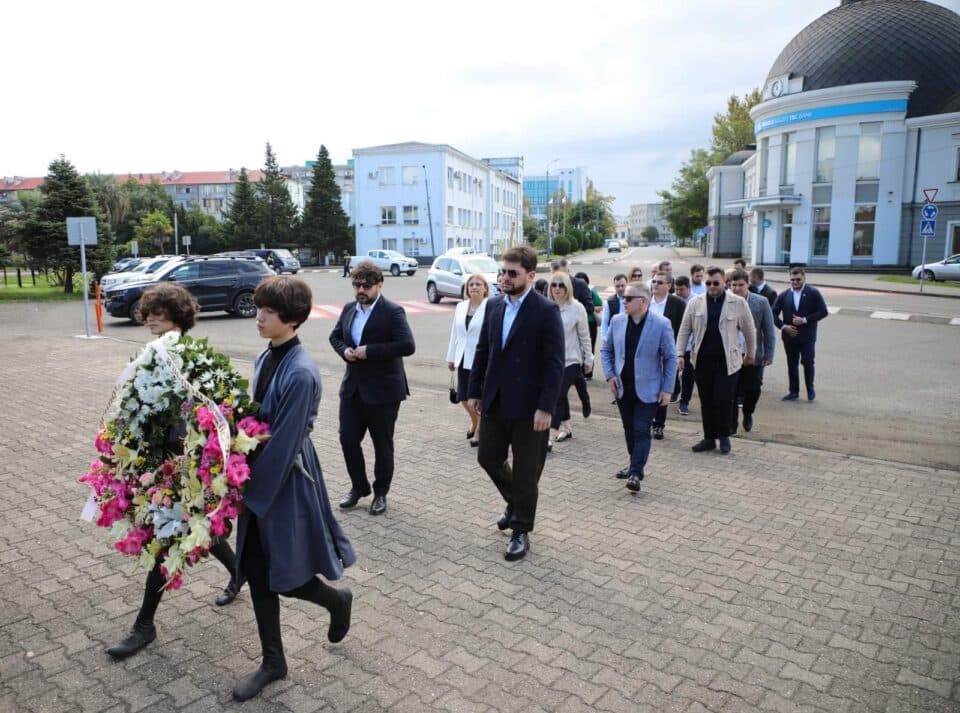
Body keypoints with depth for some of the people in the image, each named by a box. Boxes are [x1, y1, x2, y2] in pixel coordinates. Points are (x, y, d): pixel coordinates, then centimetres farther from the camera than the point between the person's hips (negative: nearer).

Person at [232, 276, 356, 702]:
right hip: (262, 479, 8)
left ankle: (338, 600, 38)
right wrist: (248, 482, 9)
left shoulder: (301, 373, -24)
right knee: (258, 574, 14)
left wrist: (250, 489, -14)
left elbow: (284, 444, -22)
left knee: (284, 577, 7)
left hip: (285, 484, -8)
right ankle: (273, 662, 31)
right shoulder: (266, 357, 3)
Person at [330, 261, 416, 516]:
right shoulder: (349, 309, 7)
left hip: (382, 391, -5)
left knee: (382, 445, 9)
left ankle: (381, 493, 28)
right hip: (352, 387, 6)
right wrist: (344, 350, -2)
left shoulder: (393, 312, -13)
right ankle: (359, 486, 30)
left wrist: (369, 351, -23)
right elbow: (335, 335, 20)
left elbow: (407, 345, -23)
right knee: (348, 439, 8)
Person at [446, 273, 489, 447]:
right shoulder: (460, 307, 9)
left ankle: (480, 432, 22)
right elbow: (455, 333, 14)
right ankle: (475, 422, 41)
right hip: (464, 360, 6)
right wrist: (451, 357, 15)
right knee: (463, 398, 13)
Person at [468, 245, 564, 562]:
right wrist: (474, 391, 10)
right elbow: (482, 351, 12)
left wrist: (546, 408, -19)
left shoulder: (546, 311, -12)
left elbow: (555, 363, -15)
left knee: (526, 471, 6)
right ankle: (515, 503, 41)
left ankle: (521, 531, 24)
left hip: (528, 406, -6)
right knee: (488, 457, 15)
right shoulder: (494, 306, 7)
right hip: (495, 402, 6)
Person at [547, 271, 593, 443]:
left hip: (571, 359, -4)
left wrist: (588, 359, 3)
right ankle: (566, 428, 32)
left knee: (558, 395, -11)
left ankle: (552, 435, -8)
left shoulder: (576, 308, -8)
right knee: (560, 395, 16)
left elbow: (584, 336, -1)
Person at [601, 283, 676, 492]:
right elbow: (606, 349, 12)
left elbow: (670, 358, -6)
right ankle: (635, 464, 32)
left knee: (641, 430, -5)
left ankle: (636, 472, 2)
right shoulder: (617, 321, 1)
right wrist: (610, 375, 1)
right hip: (623, 388, 5)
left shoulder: (661, 324, -11)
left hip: (647, 389, -4)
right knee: (629, 429, 15)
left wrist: (667, 389, -8)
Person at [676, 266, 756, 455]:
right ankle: (709, 438, 22)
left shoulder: (738, 303, -2)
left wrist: (750, 354, 15)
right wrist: (679, 354, -1)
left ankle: (724, 436, 19)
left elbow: (749, 330, 8)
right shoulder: (695, 303, 3)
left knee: (723, 400, -3)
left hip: (727, 361, -2)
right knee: (706, 402, 9)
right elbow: (684, 330, 6)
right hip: (702, 360, 2)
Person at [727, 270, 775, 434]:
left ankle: (748, 414, 37)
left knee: (752, 390, 8)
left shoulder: (761, 303, -3)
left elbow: (769, 331, 1)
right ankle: (731, 425, 18)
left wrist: (768, 355, -1)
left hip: (753, 356, 1)